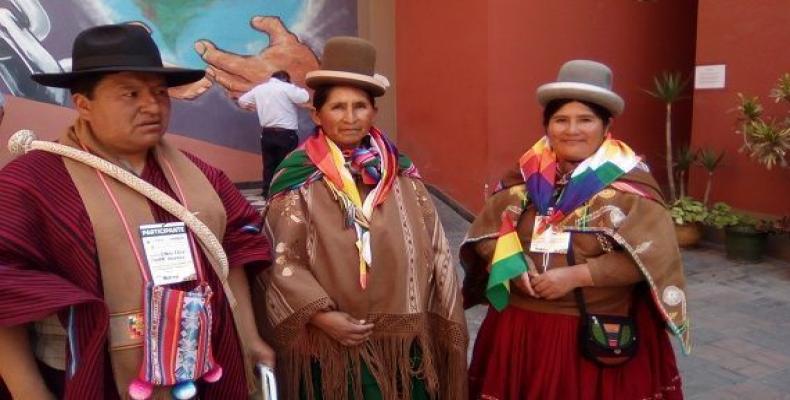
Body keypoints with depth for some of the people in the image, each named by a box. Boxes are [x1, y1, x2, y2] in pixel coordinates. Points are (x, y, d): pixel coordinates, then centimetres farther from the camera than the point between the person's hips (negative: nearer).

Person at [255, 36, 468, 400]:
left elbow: (433, 248, 4)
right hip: (330, 344, -3)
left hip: (402, 339, 4)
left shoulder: (400, 171, 2)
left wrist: (443, 322, 3)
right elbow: (280, 260, -10)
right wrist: (320, 315, -17)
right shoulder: (298, 177, -9)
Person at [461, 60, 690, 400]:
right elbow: (485, 234, 3)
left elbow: (651, 254, -15)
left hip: (601, 333, -3)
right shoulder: (526, 175, 4)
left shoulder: (628, 181, -6)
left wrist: (576, 275, -20)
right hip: (521, 328, 3)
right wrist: (512, 267, -16)